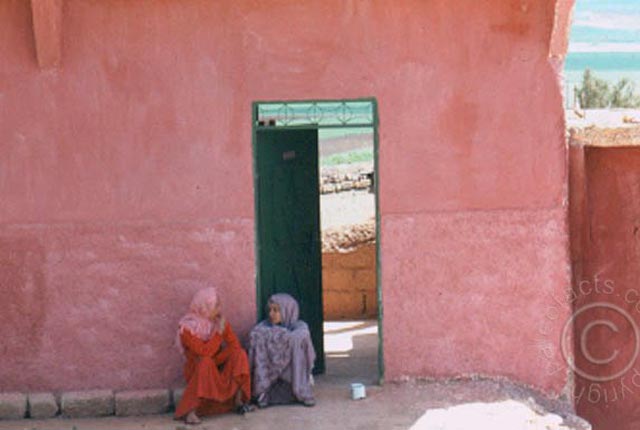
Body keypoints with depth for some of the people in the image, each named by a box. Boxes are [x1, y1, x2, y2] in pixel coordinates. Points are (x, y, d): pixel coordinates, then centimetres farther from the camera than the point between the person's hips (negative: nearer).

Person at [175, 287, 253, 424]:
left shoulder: (219, 321, -3)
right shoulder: (187, 327, -19)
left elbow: (235, 345, -8)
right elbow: (204, 352, -28)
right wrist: (219, 333, -24)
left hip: (217, 367, 5)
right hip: (197, 370, -5)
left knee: (240, 354, -18)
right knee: (206, 363, -37)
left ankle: (238, 401, -18)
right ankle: (190, 411, -37)